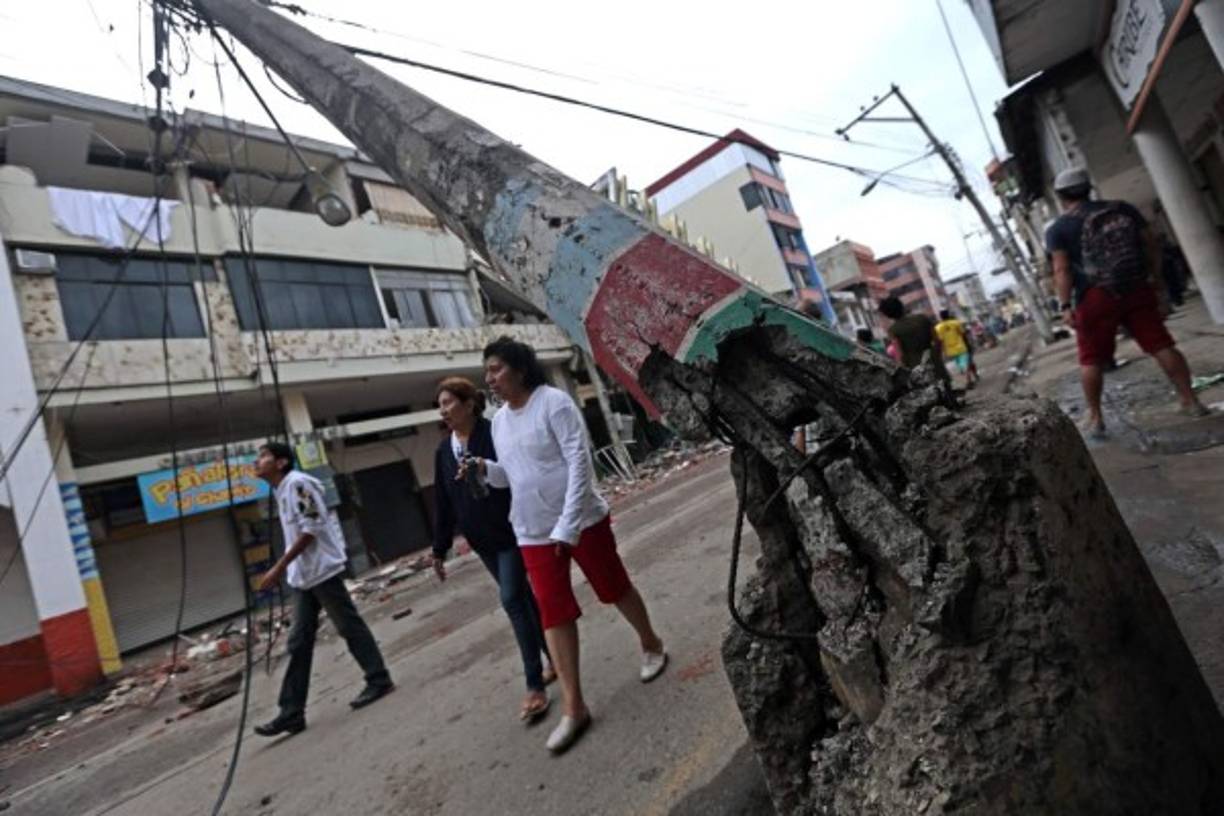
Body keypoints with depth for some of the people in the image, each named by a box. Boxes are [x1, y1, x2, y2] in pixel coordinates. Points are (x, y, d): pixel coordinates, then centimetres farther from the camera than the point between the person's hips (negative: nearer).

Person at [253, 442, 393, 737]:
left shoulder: (297, 483, -14)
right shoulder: (281, 490, 15)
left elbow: (311, 529, -20)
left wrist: (279, 567, -20)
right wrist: (285, 569, 19)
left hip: (321, 570, -9)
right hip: (302, 576, 9)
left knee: (350, 627, 0)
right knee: (299, 643, 9)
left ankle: (379, 680, 13)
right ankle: (292, 712, 14)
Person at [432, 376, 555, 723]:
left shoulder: (495, 434, -13)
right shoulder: (444, 450, 6)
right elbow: (443, 503, 10)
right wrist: (440, 549, 12)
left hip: (512, 531, -6)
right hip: (482, 540, 6)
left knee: (513, 600, -10)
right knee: (523, 598, 15)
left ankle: (535, 687, 1)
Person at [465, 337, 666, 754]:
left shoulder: (554, 402, -14)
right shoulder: (499, 420, 6)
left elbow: (579, 463, -19)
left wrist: (567, 526, -22)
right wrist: (486, 468, -7)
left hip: (583, 520, -5)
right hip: (532, 533, 6)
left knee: (614, 588, 13)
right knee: (553, 613, 4)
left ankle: (652, 646, 40)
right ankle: (573, 708, 14)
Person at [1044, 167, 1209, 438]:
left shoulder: (1058, 229, -2)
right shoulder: (1123, 208, 12)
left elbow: (1062, 270, -11)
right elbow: (1151, 245, 12)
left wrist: (1065, 305, -11)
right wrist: (1153, 278, 20)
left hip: (1095, 297, -4)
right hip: (1137, 288, 4)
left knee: (1092, 359, 4)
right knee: (1161, 345, 8)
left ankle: (1095, 417, 7)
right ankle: (1191, 401, 12)